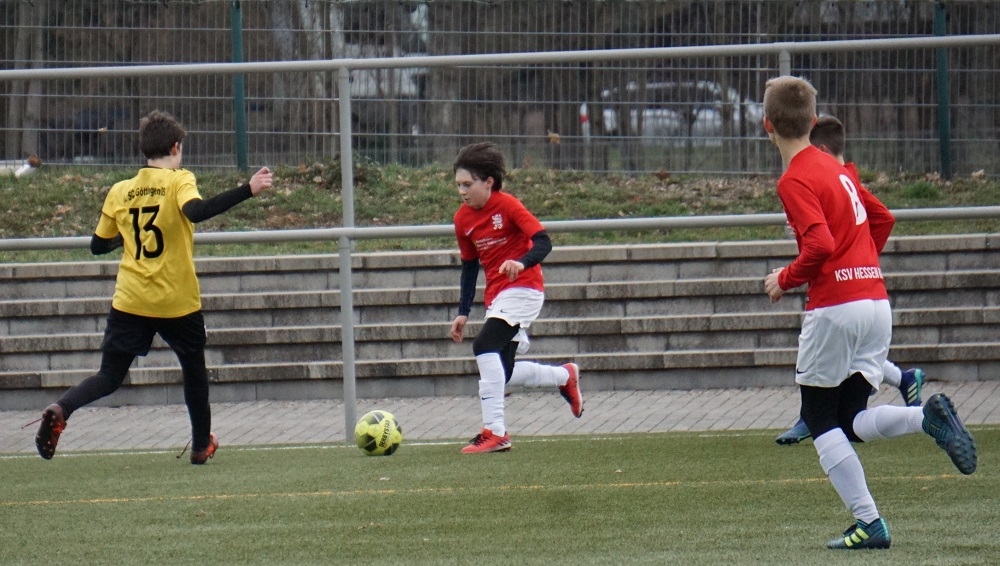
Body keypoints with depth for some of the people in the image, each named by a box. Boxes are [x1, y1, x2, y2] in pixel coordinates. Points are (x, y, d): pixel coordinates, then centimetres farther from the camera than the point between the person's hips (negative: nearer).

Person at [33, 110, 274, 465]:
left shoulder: (120, 192, 6)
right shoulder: (178, 181, -6)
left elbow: (98, 245, 12)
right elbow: (196, 211, -27)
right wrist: (247, 190, -32)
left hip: (130, 302, 2)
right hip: (178, 302, -2)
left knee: (110, 377, 5)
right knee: (194, 368, 21)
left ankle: (61, 409, -24)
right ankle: (201, 445, 31)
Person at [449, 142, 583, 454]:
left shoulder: (508, 206, -13)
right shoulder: (463, 218, 7)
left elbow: (543, 243, -19)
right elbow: (469, 266, 17)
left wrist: (521, 263, -39)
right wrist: (463, 313, 14)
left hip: (523, 288, -8)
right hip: (496, 296, 8)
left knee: (486, 346, -26)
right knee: (503, 372, 7)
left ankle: (494, 431, -28)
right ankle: (565, 376, 34)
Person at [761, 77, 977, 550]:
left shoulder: (795, 181, -10)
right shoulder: (834, 167, 15)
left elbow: (820, 245, -22)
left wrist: (784, 279, -7)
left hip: (835, 307, -8)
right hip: (877, 303, 8)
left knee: (822, 422, 5)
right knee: (852, 423, 13)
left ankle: (868, 523, -3)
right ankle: (928, 417, -13)